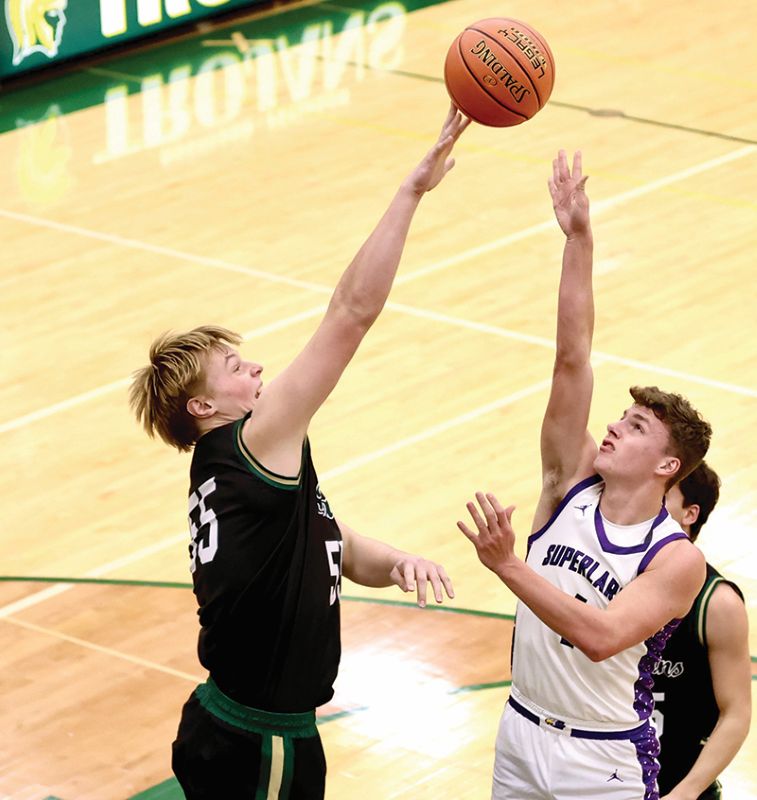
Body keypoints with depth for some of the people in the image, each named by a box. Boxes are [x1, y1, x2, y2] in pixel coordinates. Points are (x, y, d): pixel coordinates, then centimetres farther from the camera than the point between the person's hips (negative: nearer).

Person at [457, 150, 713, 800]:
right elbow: (572, 359, -12)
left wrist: (508, 566, -37)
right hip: (522, 734, 5)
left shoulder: (678, 561, -16)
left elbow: (601, 636, -31)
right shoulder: (572, 483, -4)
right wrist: (579, 240, -19)